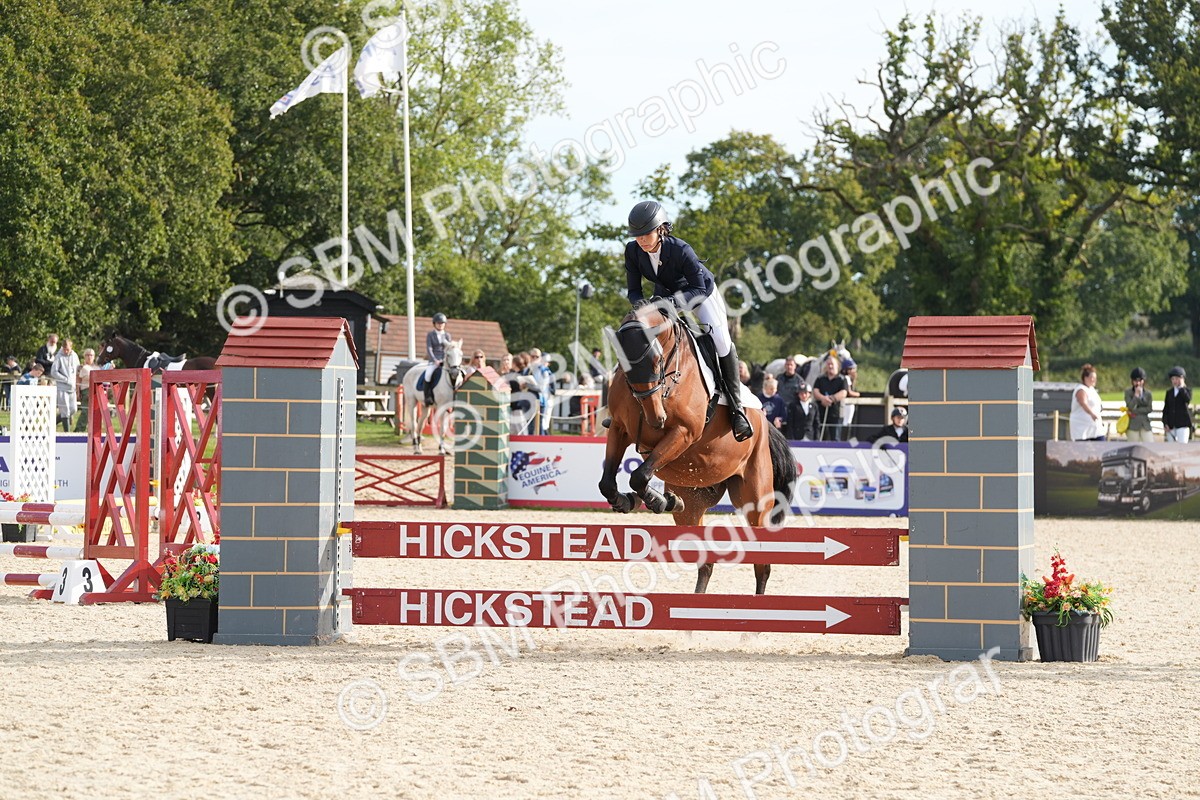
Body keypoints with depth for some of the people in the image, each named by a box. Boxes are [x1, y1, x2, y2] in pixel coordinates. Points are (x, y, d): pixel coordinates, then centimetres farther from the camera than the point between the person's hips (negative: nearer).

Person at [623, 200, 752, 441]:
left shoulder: (681, 250, -36)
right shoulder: (633, 252, -23)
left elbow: (699, 290, -32)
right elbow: (633, 289, -14)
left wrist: (673, 301, -49)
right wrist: (640, 304, -38)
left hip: (700, 291, -5)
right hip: (665, 294, 5)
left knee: (721, 340, -21)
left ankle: (736, 408, -12)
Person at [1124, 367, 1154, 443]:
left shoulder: (1148, 393, 7)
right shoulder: (1128, 392, 2)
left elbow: (1149, 408, -2)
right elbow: (1130, 407, -11)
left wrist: (1135, 412, -9)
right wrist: (1136, 394, -11)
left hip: (1145, 424, 2)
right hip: (1133, 424, -2)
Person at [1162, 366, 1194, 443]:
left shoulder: (1187, 391, 3)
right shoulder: (1169, 392, 13)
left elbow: (1187, 400, -20)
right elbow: (1165, 409, 10)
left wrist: (1181, 387, -12)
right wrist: (1165, 423, 0)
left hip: (1182, 425, -4)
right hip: (1171, 425, 4)